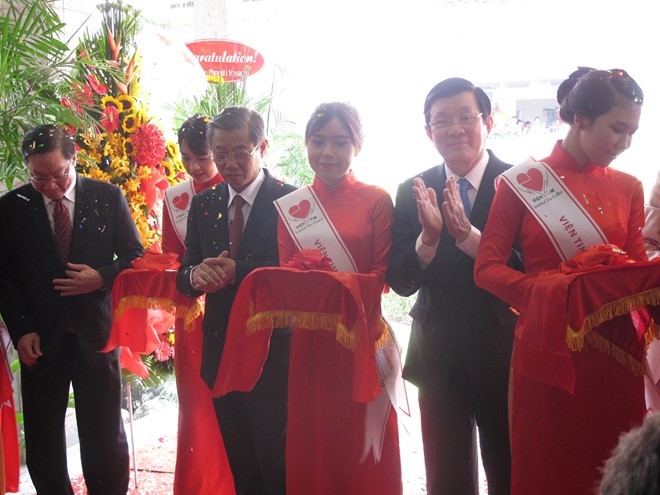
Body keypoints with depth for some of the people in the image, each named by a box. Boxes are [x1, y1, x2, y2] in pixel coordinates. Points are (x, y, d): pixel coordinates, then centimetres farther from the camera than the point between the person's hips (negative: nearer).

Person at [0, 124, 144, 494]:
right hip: (41, 340, 1)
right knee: (43, 440, 12)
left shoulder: (108, 197, -1)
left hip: (95, 335, -1)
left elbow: (135, 256, 5)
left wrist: (103, 277, -13)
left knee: (106, 439, 8)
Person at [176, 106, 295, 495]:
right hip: (220, 351, 5)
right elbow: (185, 277, 8)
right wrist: (196, 275, -15)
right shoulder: (203, 204, 8)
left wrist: (237, 272, -24)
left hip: (274, 351, -5)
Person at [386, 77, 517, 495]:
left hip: (503, 353, -2)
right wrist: (428, 237, -23)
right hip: (439, 356, 3)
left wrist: (469, 236, -29)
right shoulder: (413, 192, 1)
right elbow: (400, 282, -4)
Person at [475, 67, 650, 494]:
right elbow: (488, 268, -6)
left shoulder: (628, 189, 8)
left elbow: (639, 271, 8)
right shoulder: (523, 183, -2)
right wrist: (547, 291, -21)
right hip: (547, 351, -3)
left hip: (614, 352, 3)